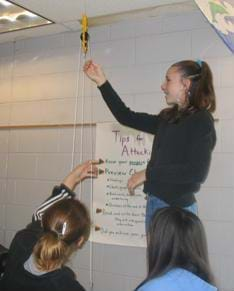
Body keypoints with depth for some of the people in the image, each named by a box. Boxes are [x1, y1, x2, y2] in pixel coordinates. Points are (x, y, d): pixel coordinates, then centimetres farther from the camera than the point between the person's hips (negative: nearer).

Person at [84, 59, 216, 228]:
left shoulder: (201, 120, -9)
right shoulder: (167, 118, 10)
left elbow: (197, 172, -19)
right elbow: (126, 117, 17)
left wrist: (147, 174, -14)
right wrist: (101, 82, 16)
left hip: (177, 208, -7)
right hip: (154, 203, 7)